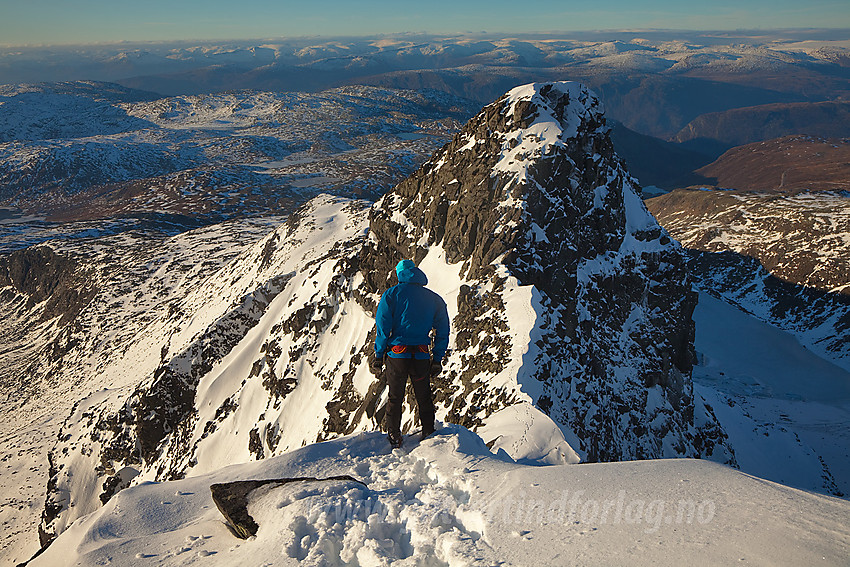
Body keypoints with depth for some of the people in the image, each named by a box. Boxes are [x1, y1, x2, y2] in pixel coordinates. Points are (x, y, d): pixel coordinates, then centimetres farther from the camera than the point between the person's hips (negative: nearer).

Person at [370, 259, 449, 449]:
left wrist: (379, 355, 1)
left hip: (397, 354, -1)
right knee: (424, 399, 18)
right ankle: (429, 435, 25)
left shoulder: (392, 294, -1)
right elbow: (443, 332, 5)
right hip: (422, 356, 2)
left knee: (395, 399, 15)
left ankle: (393, 437, 21)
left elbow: (383, 327, -5)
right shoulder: (435, 299, 6)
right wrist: (437, 359, 10)